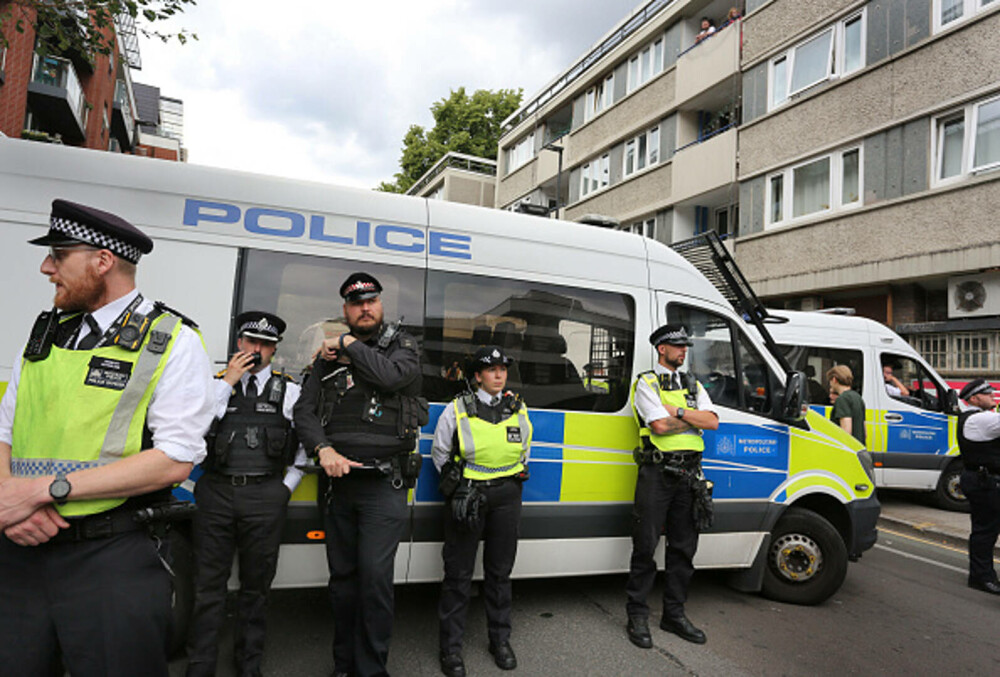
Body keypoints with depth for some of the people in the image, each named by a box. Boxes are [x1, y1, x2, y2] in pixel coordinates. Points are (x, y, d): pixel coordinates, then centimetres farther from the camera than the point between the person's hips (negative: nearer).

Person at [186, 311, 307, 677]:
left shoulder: (289, 390, 7)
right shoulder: (217, 382, 10)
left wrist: (287, 486, 1)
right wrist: (227, 382, -7)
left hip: (265, 497, 0)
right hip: (216, 493, 0)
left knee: (256, 586, 12)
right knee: (208, 585, 7)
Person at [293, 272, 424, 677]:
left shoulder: (403, 346, 3)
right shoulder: (329, 355, 11)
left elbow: (391, 375, -20)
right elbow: (304, 410, 7)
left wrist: (349, 346, -9)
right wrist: (323, 449, -9)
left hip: (383, 484, -4)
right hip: (338, 481, 4)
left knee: (375, 575, -8)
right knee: (342, 576, 13)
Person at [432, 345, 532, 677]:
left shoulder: (519, 410, 5)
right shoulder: (457, 410, -5)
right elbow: (439, 452, 6)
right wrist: (457, 483, 4)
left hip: (507, 497, 3)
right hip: (467, 495, -3)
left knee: (500, 571, 13)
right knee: (459, 573, 3)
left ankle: (500, 640, 29)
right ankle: (450, 647, 17)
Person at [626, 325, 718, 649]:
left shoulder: (693, 385, 17)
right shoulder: (646, 383, 0)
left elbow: (712, 421, 1)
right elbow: (660, 425, -14)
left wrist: (677, 411, -9)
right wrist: (693, 418, -3)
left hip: (689, 473, 6)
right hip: (657, 472, -5)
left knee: (683, 546, 12)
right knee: (646, 546, 0)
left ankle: (674, 613, 25)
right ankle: (638, 616, 13)